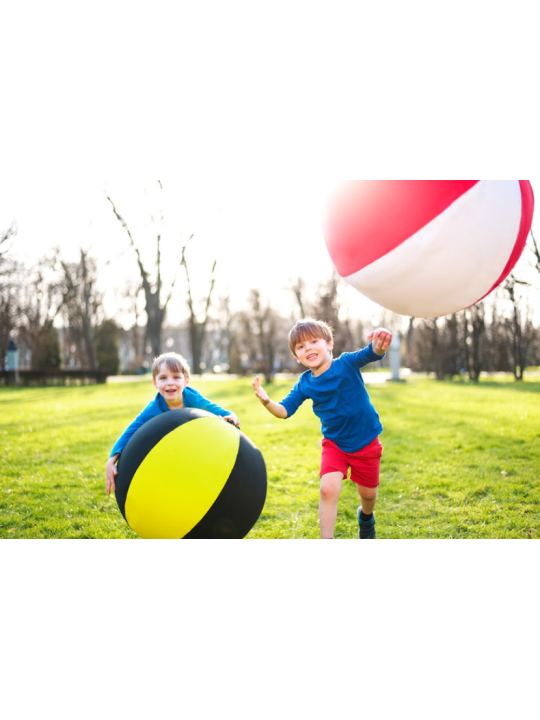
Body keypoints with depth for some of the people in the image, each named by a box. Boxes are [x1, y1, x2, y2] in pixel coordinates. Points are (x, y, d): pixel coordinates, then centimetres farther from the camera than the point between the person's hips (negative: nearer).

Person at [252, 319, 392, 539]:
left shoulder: (347, 363, -19)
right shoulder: (304, 384, -8)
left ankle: (366, 517, 51)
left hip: (366, 442, -1)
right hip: (334, 444, 2)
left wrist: (379, 345, -61)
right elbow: (285, 410, -7)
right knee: (328, 489, -18)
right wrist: (267, 402, -29)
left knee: (367, 493, 15)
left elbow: (371, 354, -37)